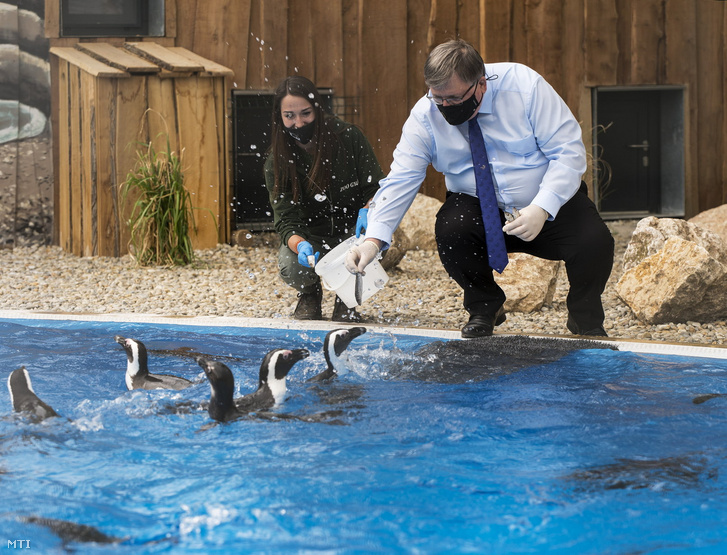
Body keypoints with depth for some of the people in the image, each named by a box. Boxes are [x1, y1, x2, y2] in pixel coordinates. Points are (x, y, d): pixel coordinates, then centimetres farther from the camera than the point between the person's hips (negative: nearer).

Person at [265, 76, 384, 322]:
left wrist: (367, 211, -32)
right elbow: (286, 219, -18)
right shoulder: (277, 162, -12)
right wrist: (300, 245, -41)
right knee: (290, 266, -31)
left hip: (352, 228, 0)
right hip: (311, 236, 0)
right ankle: (309, 296, 9)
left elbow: (377, 189, -8)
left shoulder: (349, 137, -14)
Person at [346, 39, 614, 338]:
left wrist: (542, 209, -31)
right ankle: (484, 308, -1)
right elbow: (401, 179, -14)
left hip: (552, 203, -1)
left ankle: (586, 322, 5)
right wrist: (373, 239, -29)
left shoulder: (524, 86, -18)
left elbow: (568, 151, -17)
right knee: (449, 230, -31)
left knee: (594, 242, -27)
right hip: (478, 209, 1)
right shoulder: (426, 115, -11)